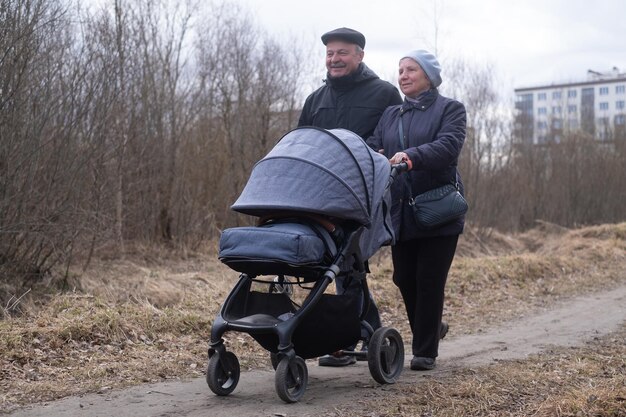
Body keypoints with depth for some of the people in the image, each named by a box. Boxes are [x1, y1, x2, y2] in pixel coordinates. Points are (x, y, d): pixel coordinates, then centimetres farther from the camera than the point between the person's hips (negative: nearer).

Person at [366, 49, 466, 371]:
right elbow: (373, 148, 7)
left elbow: (448, 145, -16)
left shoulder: (450, 109, 2)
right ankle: (432, 329, 32)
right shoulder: (390, 115, 19)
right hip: (401, 211, 5)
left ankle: (425, 351, 8)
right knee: (404, 279, 7)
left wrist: (412, 156, -32)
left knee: (429, 280, -3)